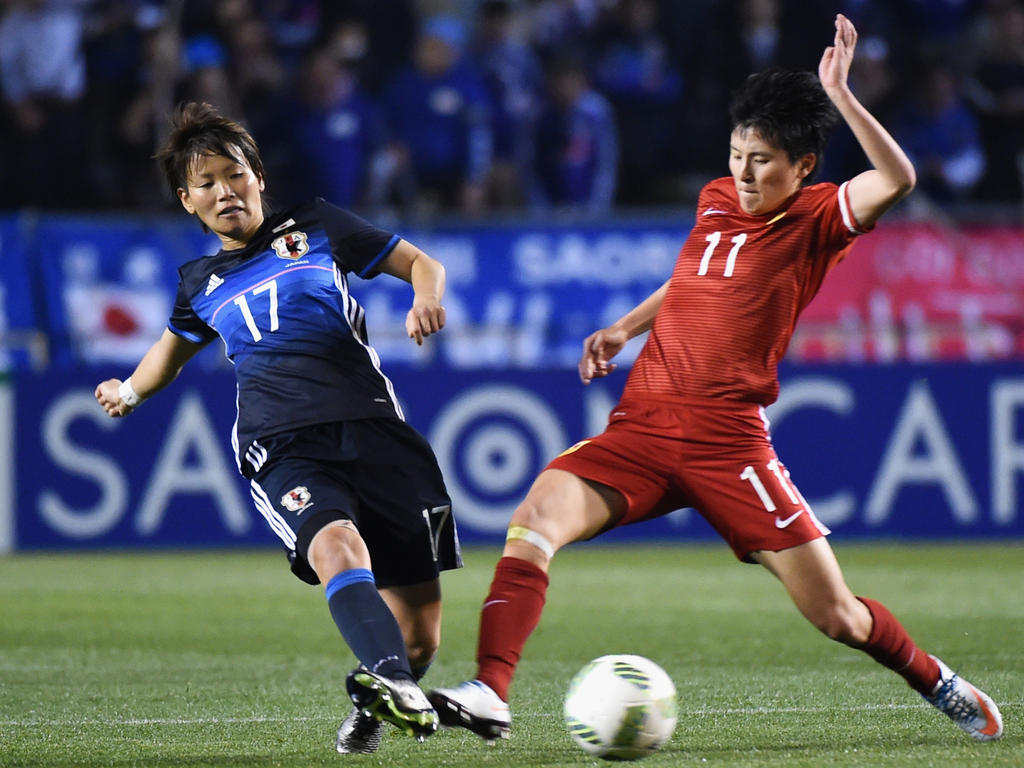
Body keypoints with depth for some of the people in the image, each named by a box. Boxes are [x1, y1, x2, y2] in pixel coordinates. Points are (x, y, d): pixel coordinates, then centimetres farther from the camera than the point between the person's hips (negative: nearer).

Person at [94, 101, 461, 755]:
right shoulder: (202, 285, 23)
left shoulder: (315, 227, 15)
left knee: (420, 633, -5)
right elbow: (176, 345, 45)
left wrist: (428, 299, -1)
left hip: (373, 429, 0)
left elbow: (420, 263, 17)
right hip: (285, 451, 0)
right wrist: (131, 390, 35)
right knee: (336, 544, -36)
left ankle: (376, 704, 26)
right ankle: (393, 680, -58)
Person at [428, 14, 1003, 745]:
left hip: (728, 440, -4)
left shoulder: (816, 219, -3)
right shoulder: (717, 201, 13)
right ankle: (490, 695, -29)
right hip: (641, 430, 4)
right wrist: (625, 328, 23)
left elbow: (897, 178, -23)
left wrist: (839, 94, -28)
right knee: (537, 515, -22)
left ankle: (939, 684, 28)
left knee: (835, 615, -2)